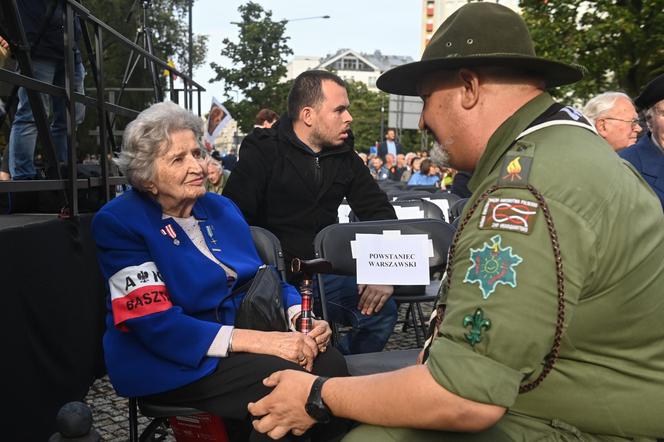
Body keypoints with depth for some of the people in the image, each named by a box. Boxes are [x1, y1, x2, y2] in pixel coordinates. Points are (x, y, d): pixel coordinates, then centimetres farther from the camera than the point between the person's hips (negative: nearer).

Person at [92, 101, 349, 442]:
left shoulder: (221, 208, 11)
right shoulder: (118, 222, -10)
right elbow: (156, 324, -19)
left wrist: (299, 319, -12)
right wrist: (257, 340, -27)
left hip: (244, 332, 6)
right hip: (166, 360, -6)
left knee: (329, 362, -19)